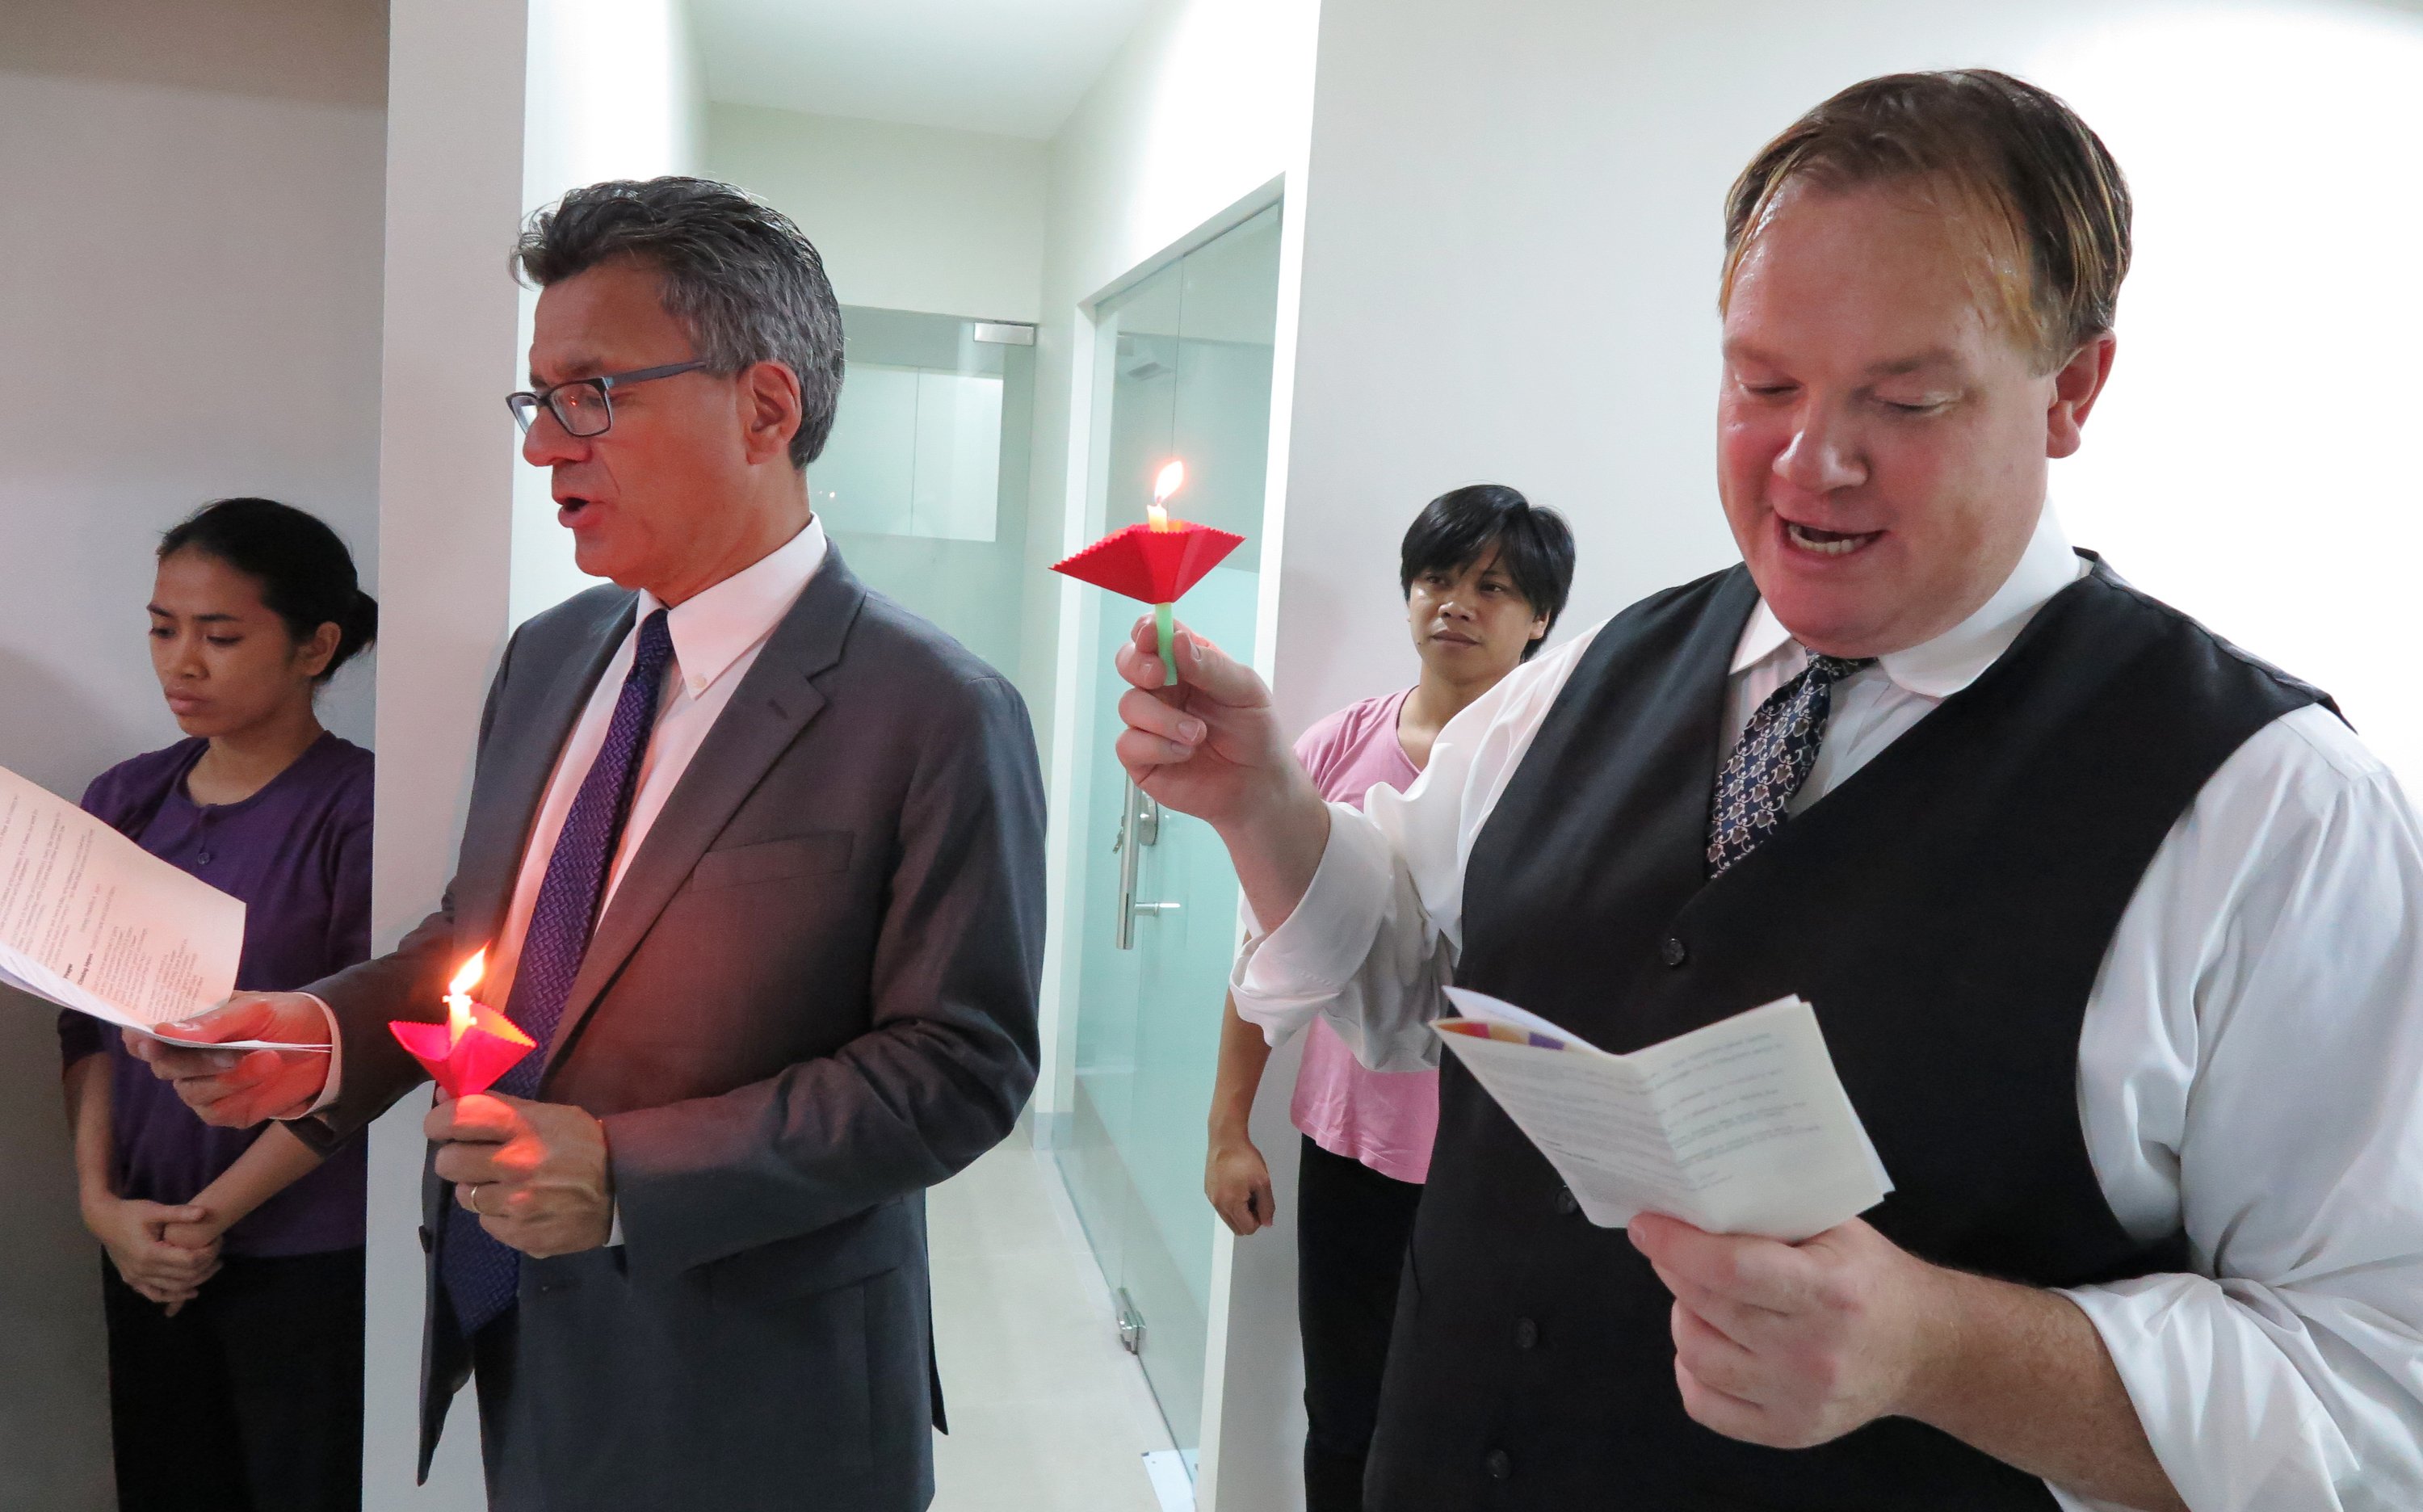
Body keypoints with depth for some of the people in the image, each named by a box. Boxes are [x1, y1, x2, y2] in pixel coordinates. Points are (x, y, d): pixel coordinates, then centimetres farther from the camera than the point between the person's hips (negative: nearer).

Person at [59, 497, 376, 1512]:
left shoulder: (360, 815, -14)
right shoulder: (124, 802, 3)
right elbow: (90, 1024, 6)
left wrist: (213, 1214, -11)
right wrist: (101, 1200, -4)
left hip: (308, 1257, -5)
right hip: (146, 1248, 5)